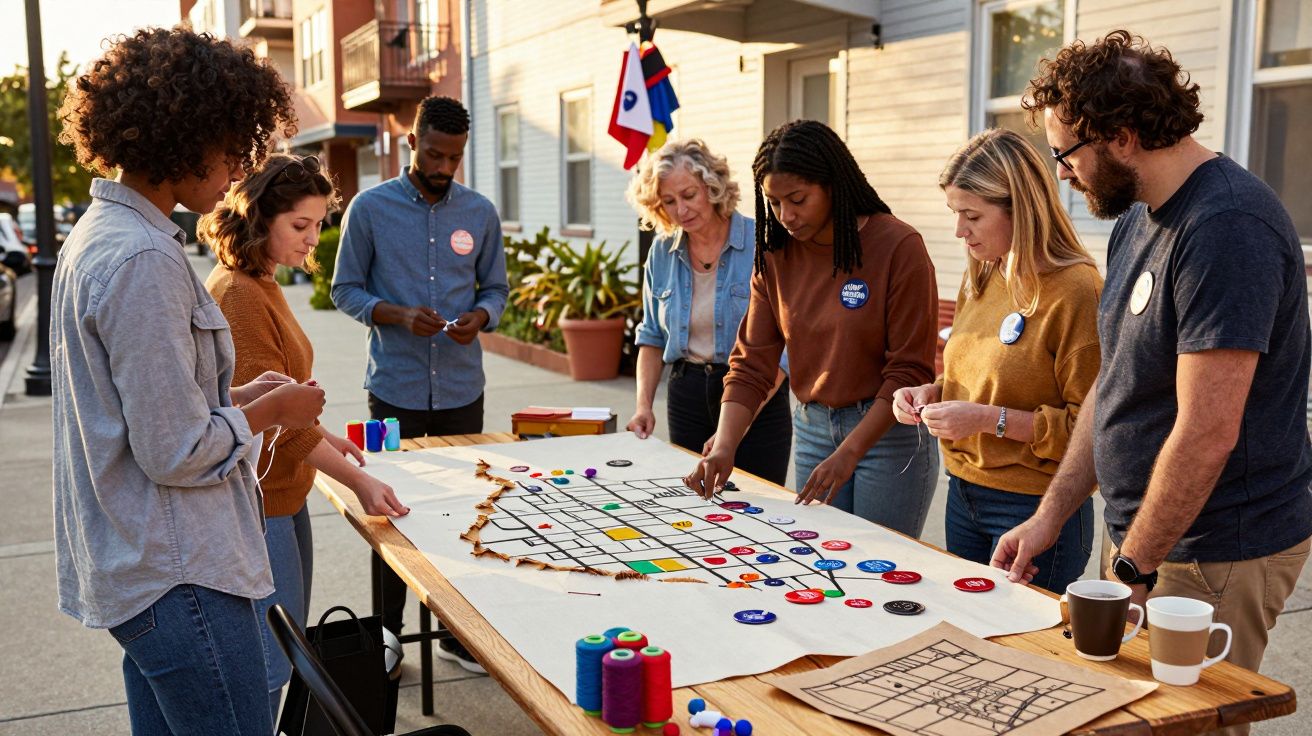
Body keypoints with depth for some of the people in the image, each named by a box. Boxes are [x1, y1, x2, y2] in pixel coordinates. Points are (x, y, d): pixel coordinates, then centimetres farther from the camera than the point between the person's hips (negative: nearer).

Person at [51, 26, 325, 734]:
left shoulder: (99, 231, 11)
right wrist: (270, 412, -6)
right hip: (178, 575, -10)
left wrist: (236, 395, 9)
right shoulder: (143, 259, -21)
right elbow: (177, 455, -21)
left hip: (131, 568, 10)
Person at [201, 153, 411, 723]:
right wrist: (357, 480, -22)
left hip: (283, 493, 10)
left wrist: (324, 435, 15)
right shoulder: (237, 293, -20)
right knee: (271, 663, -1)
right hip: (257, 502, -10)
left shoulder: (263, 286, 12)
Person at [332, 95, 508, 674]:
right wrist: (397, 315, -16)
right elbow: (346, 290, 2)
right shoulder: (370, 208, -1)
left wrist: (481, 315, -10)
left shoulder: (480, 213, 5)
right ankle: (386, 633, 23)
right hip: (396, 388, -2)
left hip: (462, 388, 2)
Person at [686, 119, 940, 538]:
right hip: (812, 426, 4)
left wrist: (848, 453, -21)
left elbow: (910, 371, -14)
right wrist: (724, 448, -14)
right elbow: (751, 363, -1)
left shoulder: (898, 246, -14)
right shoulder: (776, 255, 1)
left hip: (889, 430, -4)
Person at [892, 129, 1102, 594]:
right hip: (964, 495, 7)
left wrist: (991, 419, -22)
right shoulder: (981, 279, 7)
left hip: (1034, 507, -7)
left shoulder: (1075, 290, -17)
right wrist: (934, 393, 2)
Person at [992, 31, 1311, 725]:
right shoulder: (1135, 221, 9)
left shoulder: (1227, 226, -22)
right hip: (1142, 537, 8)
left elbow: (1206, 434, -25)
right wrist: (1050, 515, 8)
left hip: (1218, 556, -8)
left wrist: (1131, 567, -17)